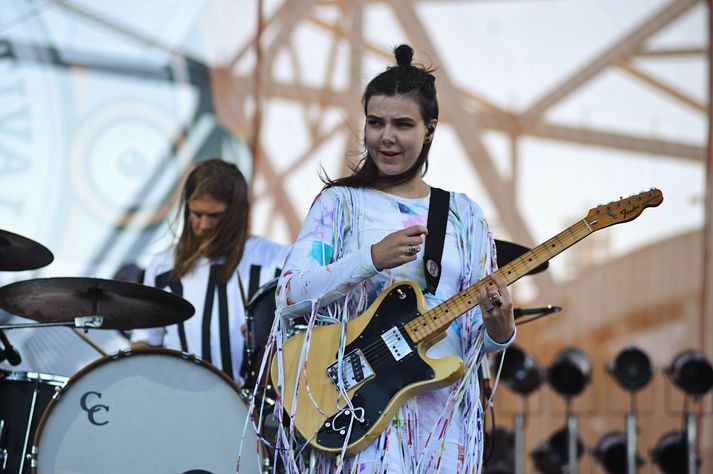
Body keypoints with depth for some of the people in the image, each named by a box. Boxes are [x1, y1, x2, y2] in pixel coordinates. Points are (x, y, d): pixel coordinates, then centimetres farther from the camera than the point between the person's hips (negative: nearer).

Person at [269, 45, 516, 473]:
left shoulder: (464, 216, 13)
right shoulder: (342, 203, 5)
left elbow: (479, 337, 11)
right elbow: (288, 295, -8)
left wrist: (499, 331, -13)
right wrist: (372, 258, -20)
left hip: (445, 407, 3)